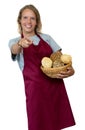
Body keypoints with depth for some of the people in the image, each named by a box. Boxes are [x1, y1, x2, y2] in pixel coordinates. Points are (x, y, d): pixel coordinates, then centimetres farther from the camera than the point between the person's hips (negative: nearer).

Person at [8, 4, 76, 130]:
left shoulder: (46, 37, 16)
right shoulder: (14, 41, 9)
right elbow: (14, 50, -14)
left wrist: (70, 70, -9)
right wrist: (20, 43, -39)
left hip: (56, 86, 2)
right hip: (35, 88, -2)